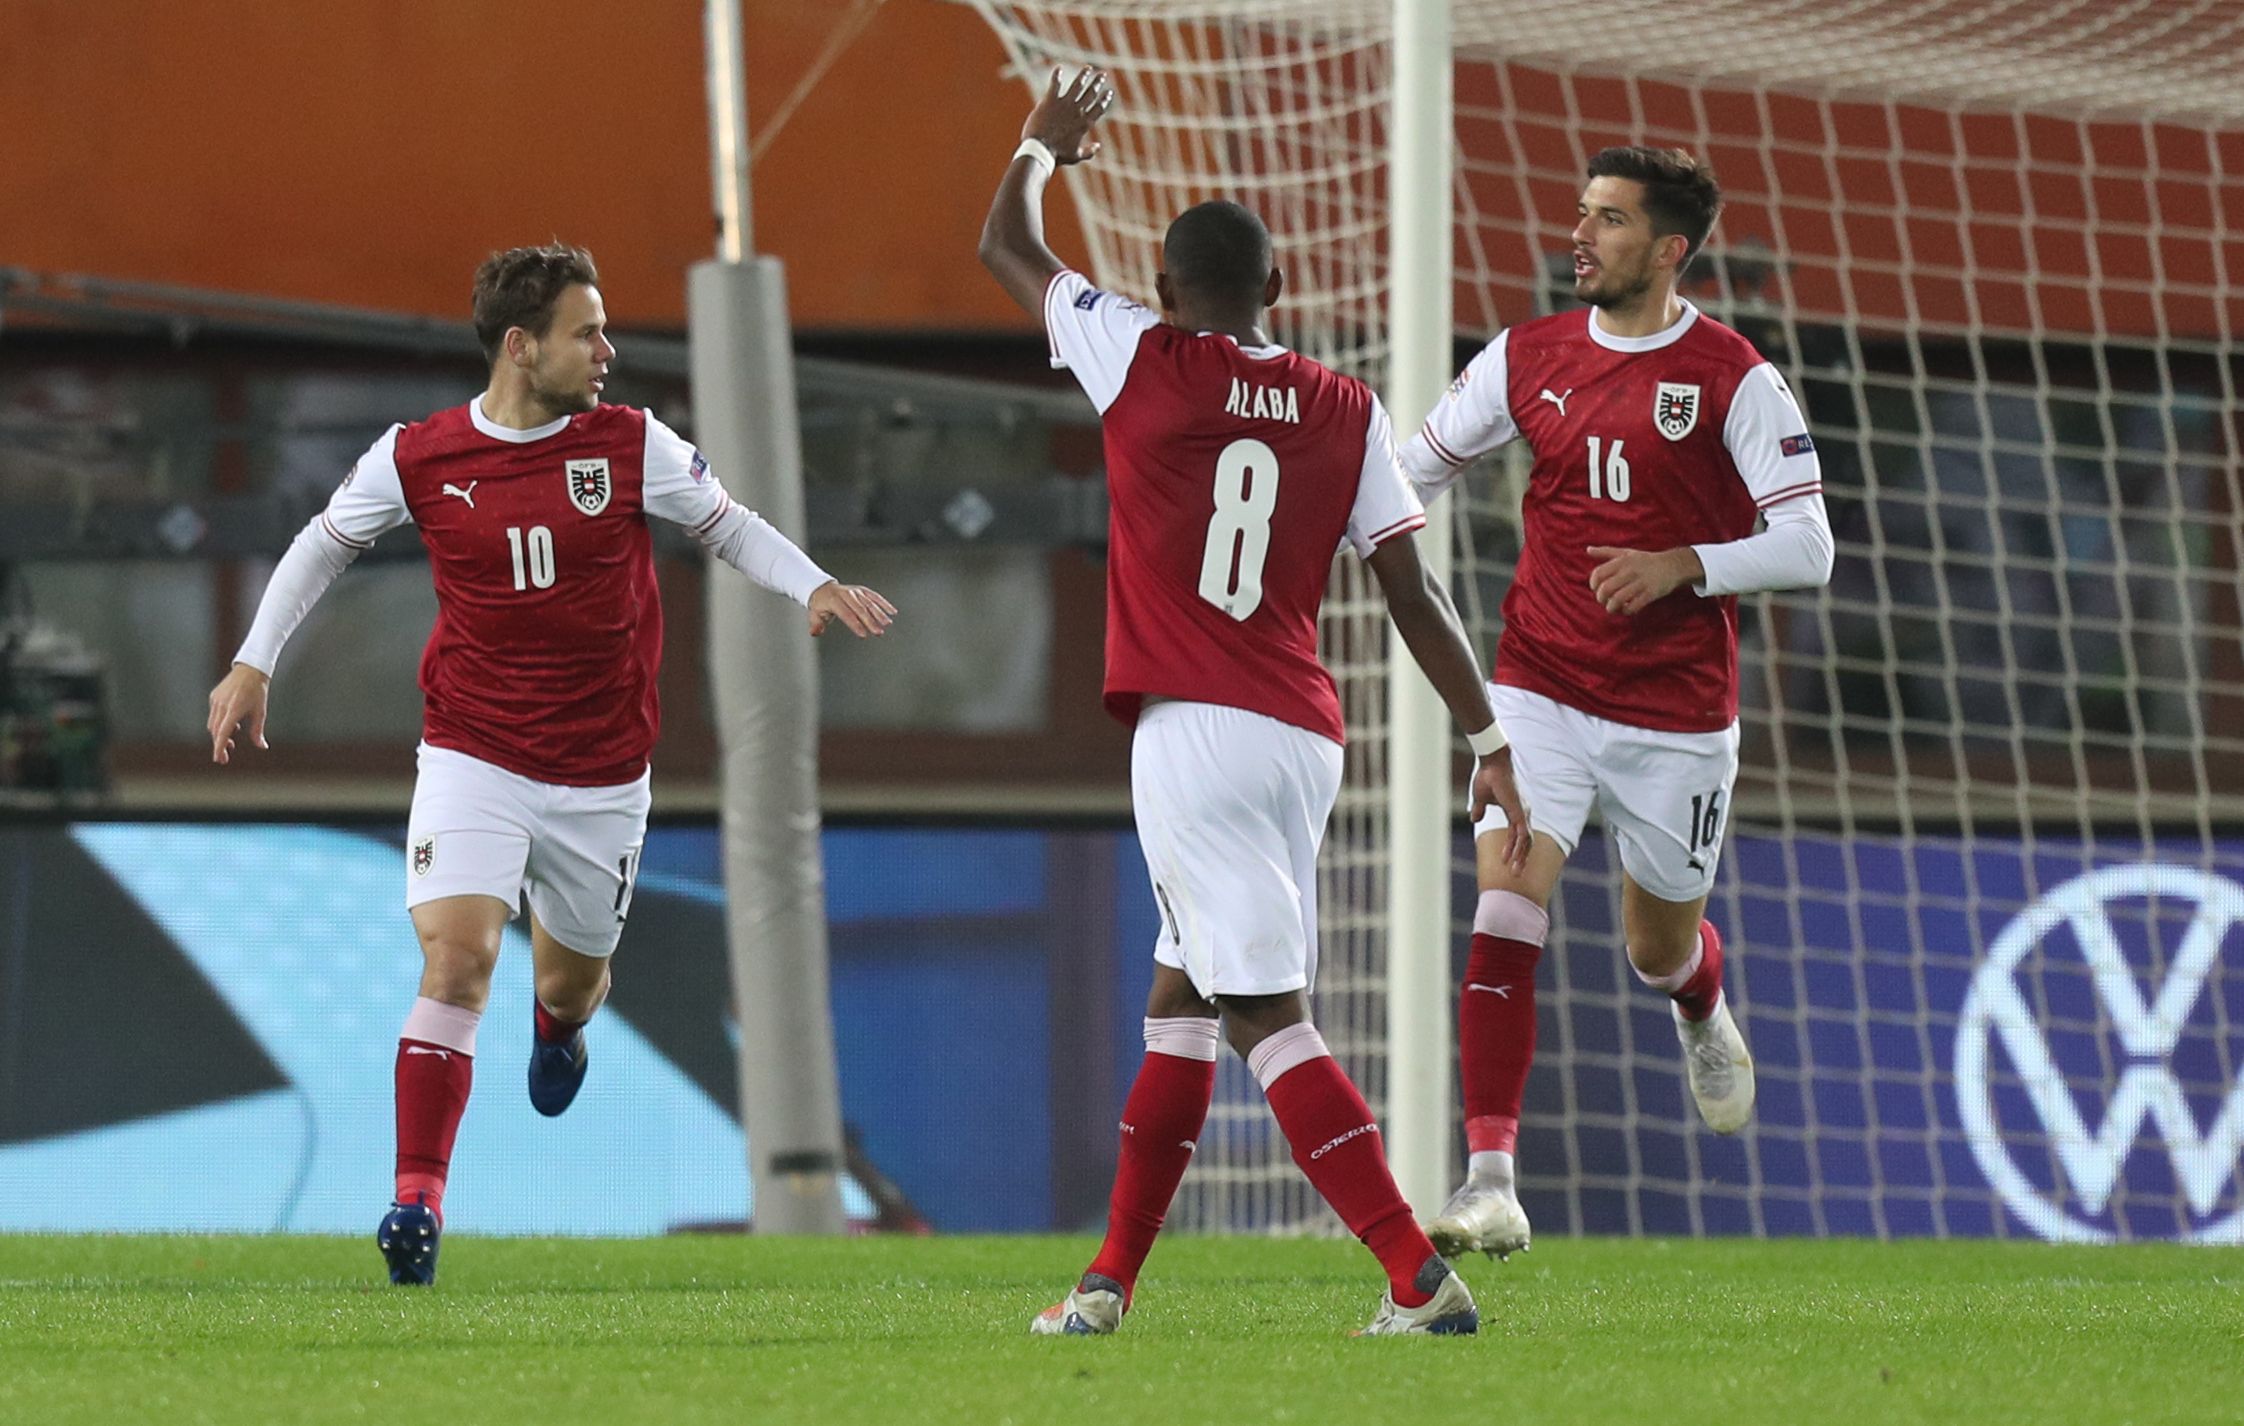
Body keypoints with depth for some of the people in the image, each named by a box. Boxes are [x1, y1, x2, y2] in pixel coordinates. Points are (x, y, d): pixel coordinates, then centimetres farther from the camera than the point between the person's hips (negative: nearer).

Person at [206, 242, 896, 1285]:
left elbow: (730, 527, 7)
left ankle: (560, 1029, 57)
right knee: (457, 963, -19)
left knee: (572, 975, 17)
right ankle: (417, 1200, -17)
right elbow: (327, 541, 10)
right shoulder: (419, 457, -7)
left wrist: (813, 587, -10)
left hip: (601, 774, 2)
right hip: (471, 759, -2)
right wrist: (254, 665, 8)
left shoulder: (631, 446, -6)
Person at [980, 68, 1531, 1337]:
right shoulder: (1347, 413, 9)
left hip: (1195, 731, -6)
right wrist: (1491, 741, 8)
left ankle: (1422, 1277, -20)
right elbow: (1415, 592, 5)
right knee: (1181, 1000, 18)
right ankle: (1114, 1279, 22)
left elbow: (1009, 249, 15)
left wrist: (1044, 147, 34)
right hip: (1305, 738, 6)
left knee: (1266, 1014, -10)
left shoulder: (1147, 365, 0)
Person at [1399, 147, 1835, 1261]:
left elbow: (1807, 548, -9)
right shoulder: (1528, 356, 3)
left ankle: (1705, 1018, 54)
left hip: (1676, 716, -2)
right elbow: (1420, 467, 16)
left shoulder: (1732, 379, -9)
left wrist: (1682, 565, -23)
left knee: (1660, 948, 15)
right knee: (1505, 917, -17)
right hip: (1541, 695, 2)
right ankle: (1490, 1185, -21)